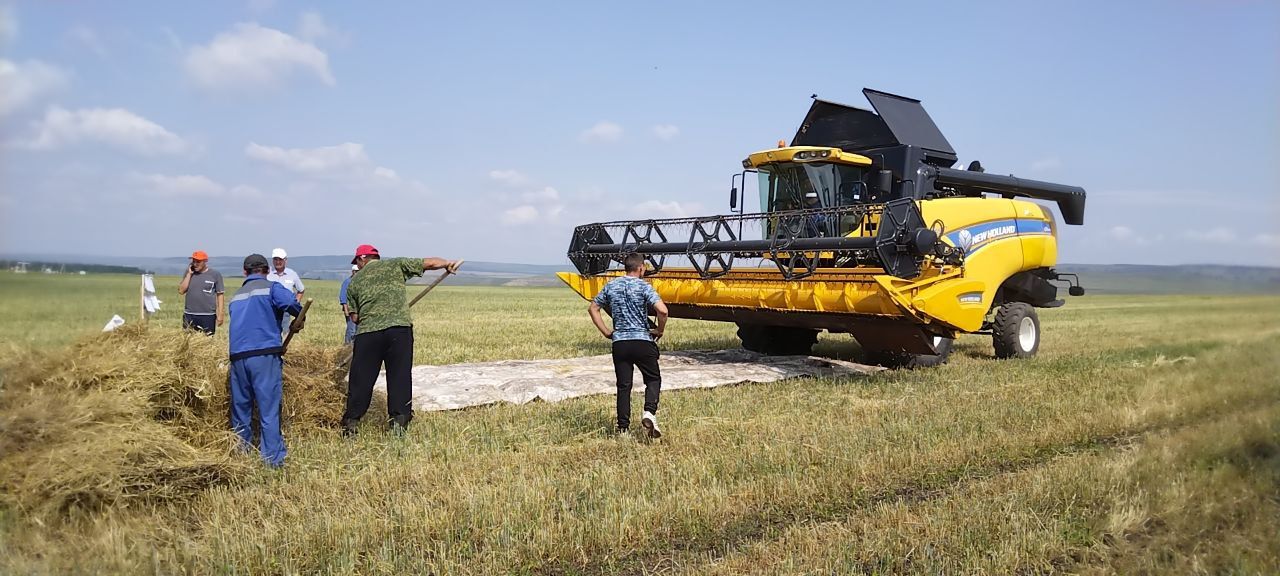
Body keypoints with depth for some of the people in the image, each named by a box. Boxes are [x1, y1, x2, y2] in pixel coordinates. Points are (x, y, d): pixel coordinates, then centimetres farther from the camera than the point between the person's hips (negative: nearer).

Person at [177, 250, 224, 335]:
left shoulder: (215, 274, 0)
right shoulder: (189, 273, 9)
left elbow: (220, 295, 1)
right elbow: (181, 291, 1)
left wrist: (220, 314, -4)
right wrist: (189, 274, -3)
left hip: (208, 316, -3)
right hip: (189, 315, 3)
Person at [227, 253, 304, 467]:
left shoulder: (237, 296, 24)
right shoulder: (271, 287, 4)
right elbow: (289, 302, -18)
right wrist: (299, 319, 1)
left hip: (237, 355, 6)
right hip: (264, 355, -5)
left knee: (240, 407, 16)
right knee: (268, 408, -3)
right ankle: (273, 458, -4)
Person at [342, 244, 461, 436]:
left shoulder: (355, 281, 16)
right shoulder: (396, 265, 13)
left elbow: (354, 316, 14)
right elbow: (429, 263, 12)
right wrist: (448, 263, 28)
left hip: (367, 332, 1)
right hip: (400, 328, -1)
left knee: (361, 379, 10)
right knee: (400, 377, 6)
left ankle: (350, 424, 14)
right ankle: (399, 422, 6)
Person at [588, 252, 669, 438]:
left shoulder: (611, 286, 7)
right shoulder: (644, 286, -8)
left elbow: (592, 308, 13)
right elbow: (662, 310, -21)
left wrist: (606, 332, 14)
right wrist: (659, 331, -3)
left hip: (619, 343, 4)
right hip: (642, 341, -3)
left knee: (623, 386, 10)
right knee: (653, 379, 13)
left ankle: (623, 427, 10)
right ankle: (649, 412, -9)